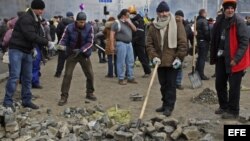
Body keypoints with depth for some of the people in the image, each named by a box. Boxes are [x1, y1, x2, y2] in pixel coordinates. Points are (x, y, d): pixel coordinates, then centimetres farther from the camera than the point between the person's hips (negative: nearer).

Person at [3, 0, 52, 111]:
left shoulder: (35, 19, 13)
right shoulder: (26, 19, -17)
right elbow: (31, 36, -25)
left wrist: (34, 47, 1)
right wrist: (47, 43, -22)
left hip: (27, 51, 9)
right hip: (16, 50, -9)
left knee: (28, 77, 10)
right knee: (14, 75, -11)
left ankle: (26, 101, 18)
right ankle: (8, 101, -4)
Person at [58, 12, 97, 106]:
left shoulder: (89, 28, -10)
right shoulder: (69, 28, -12)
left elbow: (90, 42, -13)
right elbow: (64, 39, -9)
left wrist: (80, 50, -26)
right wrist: (60, 46, -31)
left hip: (84, 54, 2)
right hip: (71, 54, -1)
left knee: (90, 74, 5)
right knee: (67, 75, -7)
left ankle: (89, 93, 27)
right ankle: (64, 96, 1)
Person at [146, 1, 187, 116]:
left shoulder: (177, 24, -5)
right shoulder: (153, 26, 5)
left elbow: (182, 42, -7)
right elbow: (149, 43, 4)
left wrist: (179, 57, -13)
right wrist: (154, 56, -9)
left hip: (172, 61, -4)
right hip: (160, 61, 4)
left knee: (171, 84, -2)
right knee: (163, 84, 14)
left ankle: (169, 107, 5)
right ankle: (165, 104, 27)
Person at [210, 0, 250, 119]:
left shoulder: (239, 22, -13)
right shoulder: (220, 21, 6)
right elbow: (215, 40, 14)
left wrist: (236, 59, -22)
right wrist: (213, 56, 13)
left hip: (233, 60, -7)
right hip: (221, 58, 7)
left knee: (234, 86, 1)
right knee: (219, 84, 14)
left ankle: (233, 111, 14)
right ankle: (223, 106, 31)